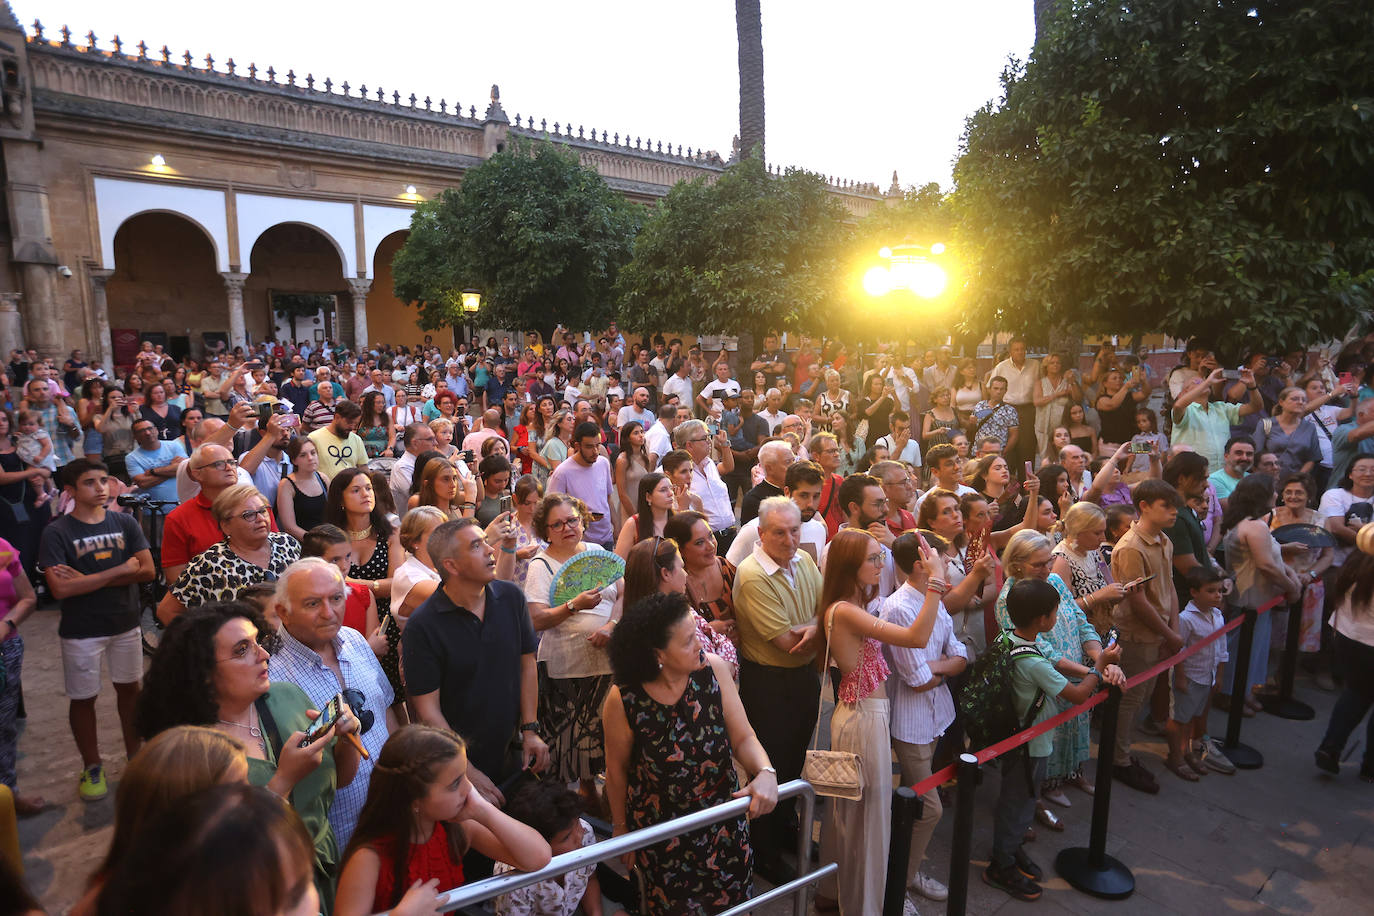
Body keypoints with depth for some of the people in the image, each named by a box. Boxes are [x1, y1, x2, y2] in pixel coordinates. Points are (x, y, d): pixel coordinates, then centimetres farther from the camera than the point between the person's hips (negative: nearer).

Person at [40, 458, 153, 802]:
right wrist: (120, 570, -19)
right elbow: (60, 588, -21)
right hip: (81, 631, -3)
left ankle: (134, 754, 32)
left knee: (128, 687, 15)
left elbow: (147, 570, -10)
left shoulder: (125, 523, -2)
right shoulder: (57, 532, -11)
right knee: (83, 697, 10)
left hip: (126, 623, 3)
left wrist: (88, 579, -17)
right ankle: (92, 766, 28)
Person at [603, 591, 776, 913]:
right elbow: (617, 770, -6)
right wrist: (620, 827, 7)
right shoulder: (622, 700, -23)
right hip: (660, 830, -2)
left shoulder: (713, 669, -17)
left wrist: (765, 772, -32)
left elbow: (743, 738, -12)